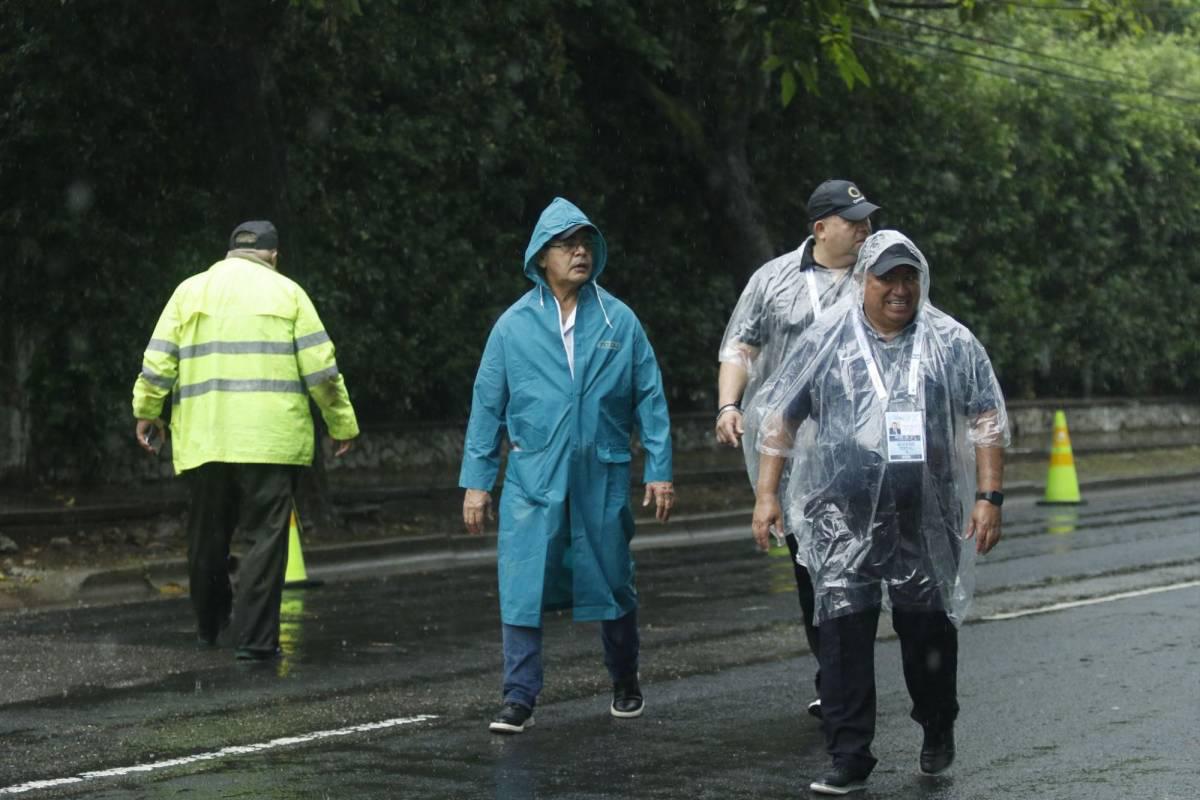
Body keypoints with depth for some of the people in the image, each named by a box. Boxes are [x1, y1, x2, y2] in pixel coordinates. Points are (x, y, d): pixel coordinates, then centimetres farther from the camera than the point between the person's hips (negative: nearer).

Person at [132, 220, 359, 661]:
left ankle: (208, 625, 31)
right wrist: (341, 423, 7)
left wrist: (147, 413, 19)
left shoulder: (190, 290, 11)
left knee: (208, 536, 16)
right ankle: (255, 638, -6)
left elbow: (158, 362, 7)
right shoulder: (287, 293, 5)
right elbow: (321, 368, 0)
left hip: (203, 439, 3)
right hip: (271, 439, -3)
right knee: (265, 537, -1)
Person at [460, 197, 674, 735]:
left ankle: (625, 685, 30)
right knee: (522, 586, -8)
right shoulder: (514, 326, 1)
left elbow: (650, 398, 5)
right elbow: (487, 407, 5)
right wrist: (476, 482, 3)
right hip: (533, 479, -1)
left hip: (603, 478, 1)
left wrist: (659, 470, 1)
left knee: (614, 586, 11)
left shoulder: (619, 321, 2)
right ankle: (519, 698, 0)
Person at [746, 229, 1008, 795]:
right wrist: (767, 494, 5)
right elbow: (779, 418, 9)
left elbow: (987, 422, 6)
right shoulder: (825, 342, 5)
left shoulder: (952, 343, 5)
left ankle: (938, 730, 33)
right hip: (843, 516, 0)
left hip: (926, 516, 0)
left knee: (928, 625, 8)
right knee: (844, 630, -6)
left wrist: (989, 498, -1)